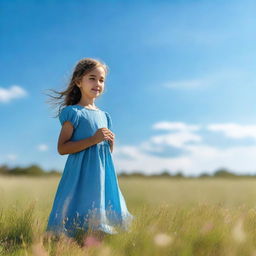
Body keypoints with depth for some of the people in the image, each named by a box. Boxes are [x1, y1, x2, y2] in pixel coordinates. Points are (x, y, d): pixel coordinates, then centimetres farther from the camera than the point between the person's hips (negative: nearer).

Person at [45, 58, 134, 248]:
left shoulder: (104, 116, 16)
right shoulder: (73, 112, -4)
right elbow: (62, 148, -12)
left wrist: (111, 142, 1)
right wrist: (93, 139, -18)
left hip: (103, 175, 6)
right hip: (82, 177, -6)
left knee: (98, 231, 4)